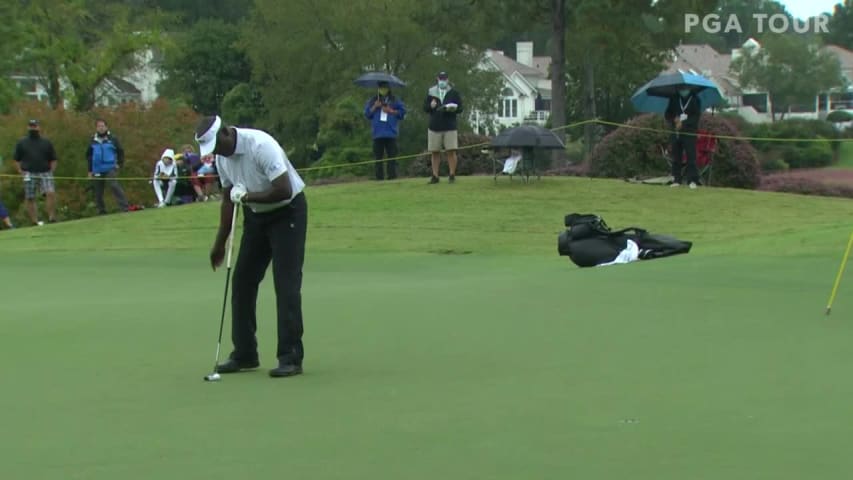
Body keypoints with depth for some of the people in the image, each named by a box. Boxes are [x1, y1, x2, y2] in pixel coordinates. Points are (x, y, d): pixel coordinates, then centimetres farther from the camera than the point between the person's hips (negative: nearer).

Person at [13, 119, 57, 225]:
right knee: (30, 199, -2)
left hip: (45, 173, 0)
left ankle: (52, 218, -16)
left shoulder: (46, 143, 12)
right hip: (29, 174, 0)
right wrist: (22, 173, -1)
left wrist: (51, 172, 1)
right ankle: (35, 222, 4)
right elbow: (17, 160, 12)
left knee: (51, 193, -19)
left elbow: (53, 160, 15)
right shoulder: (22, 143, 10)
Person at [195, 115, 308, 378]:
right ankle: (245, 354, 14)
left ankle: (291, 357, -11)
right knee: (242, 281, 5)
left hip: (288, 212, -8)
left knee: (286, 284, -13)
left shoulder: (261, 145, -28)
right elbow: (229, 199, 10)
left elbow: (284, 190, -33)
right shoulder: (222, 157, -2)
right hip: (256, 216, 8)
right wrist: (220, 242, 10)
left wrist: (248, 196, -24)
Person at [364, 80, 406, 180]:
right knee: (378, 155, -1)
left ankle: (392, 175, -6)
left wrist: (391, 111, -6)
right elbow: (367, 114, 11)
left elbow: (402, 113, 5)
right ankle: (379, 176, 1)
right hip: (378, 133, 2)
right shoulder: (373, 100, 16)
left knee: (391, 155, -6)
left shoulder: (395, 101, 10)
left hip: (391, 133, -2)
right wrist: (374, 107, -4)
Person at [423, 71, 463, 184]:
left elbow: (460, 108, 3)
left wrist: (451, 109, -18)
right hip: (434, 127, 2)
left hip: (450, 127, -2)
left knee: (451, 151, -6)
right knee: (435, 152, 4)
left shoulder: (454, 93, 5)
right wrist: (431, 106, -11)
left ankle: (452, 175, 0)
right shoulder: (431, 92, 9)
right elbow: (425, 108, 11)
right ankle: (435, 176, 9)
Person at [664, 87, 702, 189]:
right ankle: (676, 180, 7)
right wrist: (674, 120, -8)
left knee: (691, 157, -9)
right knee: (676, 157, 3)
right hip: (675, 133, 3)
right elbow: (667, 114, 13)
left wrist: (683, 123, -14)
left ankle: (693, 180, -10)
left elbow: (696, 116, -4)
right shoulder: (674, 99, 13)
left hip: (689, 133, -3)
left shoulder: (695, 100, 4)